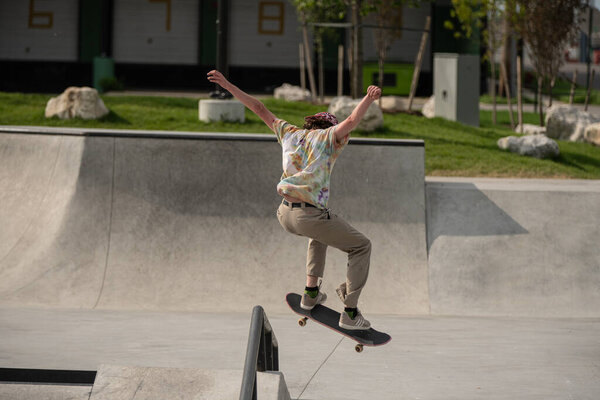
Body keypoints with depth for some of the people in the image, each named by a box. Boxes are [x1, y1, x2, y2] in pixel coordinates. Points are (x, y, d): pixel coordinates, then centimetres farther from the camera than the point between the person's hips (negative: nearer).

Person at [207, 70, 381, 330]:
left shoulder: (290, 133, 20)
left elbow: (259, 109, 25)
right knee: (361, 247, 11)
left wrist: (227, 85, 30)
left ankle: (311, 292, 29)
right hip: (310, 215, -6)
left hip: (285, 214, 7)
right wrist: (369, 99, -22)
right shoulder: (329, 137, 6)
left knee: (321, 232, 38)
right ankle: (350, 313, 5)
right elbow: (351, 121, -16)